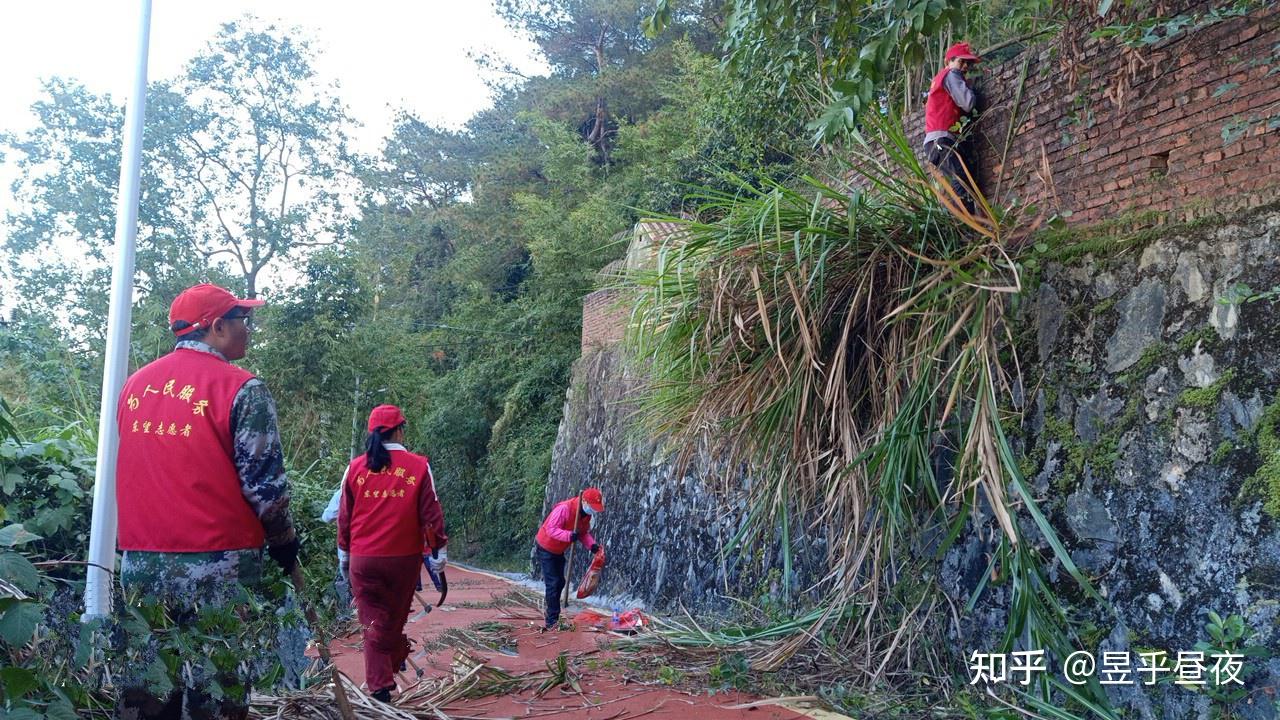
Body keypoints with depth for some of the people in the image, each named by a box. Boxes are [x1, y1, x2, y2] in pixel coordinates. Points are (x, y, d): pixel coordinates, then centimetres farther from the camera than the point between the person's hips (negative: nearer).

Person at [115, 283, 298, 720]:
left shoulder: (135, 384, 10)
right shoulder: (241, 388, -10)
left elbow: (135, 470, 17)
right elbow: (264, 482, -11)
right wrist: (284, 539, 3)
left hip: (140, 563, 6)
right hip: (218, 569, -6)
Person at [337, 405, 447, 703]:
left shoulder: (355, 467, -1)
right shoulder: (419, 466, -6)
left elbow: (344, 515, 6)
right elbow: (431, 513, -5)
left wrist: (345, 550, 18)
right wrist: (438, 550, 4)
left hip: (363, 558, 1)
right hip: (405, 557, -1)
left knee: (373, 621, 7)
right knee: (394, 617, 17)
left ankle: (380, 687, 3)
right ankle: (393, 664, 32)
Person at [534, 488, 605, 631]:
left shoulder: (587, 514, -6)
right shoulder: (564, 508, -32)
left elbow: (584, 532, 3)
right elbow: (551, 529, -32)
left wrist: (592, 545, -15)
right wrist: (569, 535, -44)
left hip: (558, 551, 9)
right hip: (546, 549, -9)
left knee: (560, 582, 13)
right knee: (553, 584, -11)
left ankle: (553, 618, 26)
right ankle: (552, 621, -6)